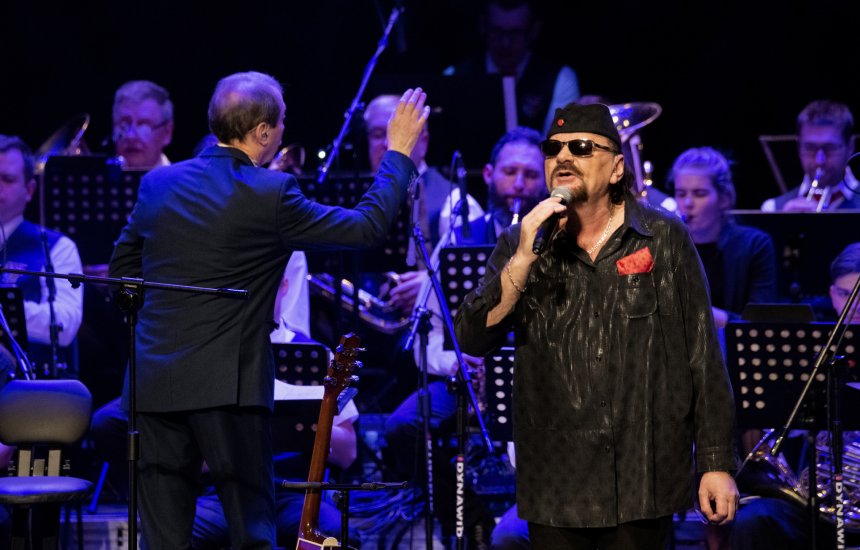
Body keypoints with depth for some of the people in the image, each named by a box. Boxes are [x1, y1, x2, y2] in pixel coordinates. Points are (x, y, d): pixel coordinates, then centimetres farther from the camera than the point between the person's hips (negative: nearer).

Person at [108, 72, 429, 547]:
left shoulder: (157, 184, 6)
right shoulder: (268, 194, -10)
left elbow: (122, 268, 17)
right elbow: (368, 225, -2)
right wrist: (399, 152, 10)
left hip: (153, 383, 4)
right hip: (227, 386, -4)